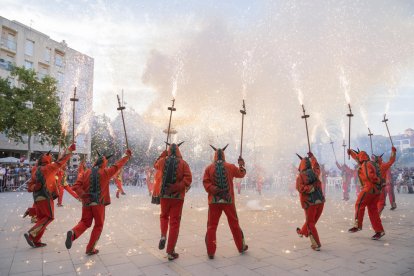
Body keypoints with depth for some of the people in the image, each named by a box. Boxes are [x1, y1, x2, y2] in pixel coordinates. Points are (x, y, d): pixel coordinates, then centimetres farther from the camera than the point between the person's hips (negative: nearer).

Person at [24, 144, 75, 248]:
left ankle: (36, 241, 13)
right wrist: (70, 149, -6)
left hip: (37, 198, 8)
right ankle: (31, 234, -8)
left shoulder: (35, 172, 14)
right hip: (45, 197, -8)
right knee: (49, 217, 1)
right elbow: (61, 161, -9)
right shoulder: (48, 168, -8)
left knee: (41, 218, 13)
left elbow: (29, 187, 15)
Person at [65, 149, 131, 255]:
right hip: (99, 203, -3)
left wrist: (83, 195, -7)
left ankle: (73, 233, -11)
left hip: (86, 202, 4)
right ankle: (90, 248, 15)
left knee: (85, 222, 19)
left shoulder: (87, 172, 4)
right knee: (98, 225, 12)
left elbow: (76, 186, -4)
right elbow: (117, 165, 3)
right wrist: (127, 155, 14)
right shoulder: (105, 172, -6)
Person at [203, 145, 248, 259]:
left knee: (211, 226, 7)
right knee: (234, 224, 15)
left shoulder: (209, 168, -2)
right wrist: (241, 164, 31)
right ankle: (241, 247, 28)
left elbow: (206, 182, -10)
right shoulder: (230, 166, 0)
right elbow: (241, 174, 16)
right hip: (229, 200, 1)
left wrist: (214, 189, -12)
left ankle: (211, 252, 7)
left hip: (214, 201, -1)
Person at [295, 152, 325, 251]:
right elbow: (316, 165, 27)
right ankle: (302, 232, 45)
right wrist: (312, 156, 40)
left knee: (310, 224, 8)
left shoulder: (300, 176, -6)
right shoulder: (315, 173, 5)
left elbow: (300, 188, -22)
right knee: (311, 220, 22)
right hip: (320, 201, 5)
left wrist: (311, 187, -16)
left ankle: (316, 244, 5)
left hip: (310, 203, -5)